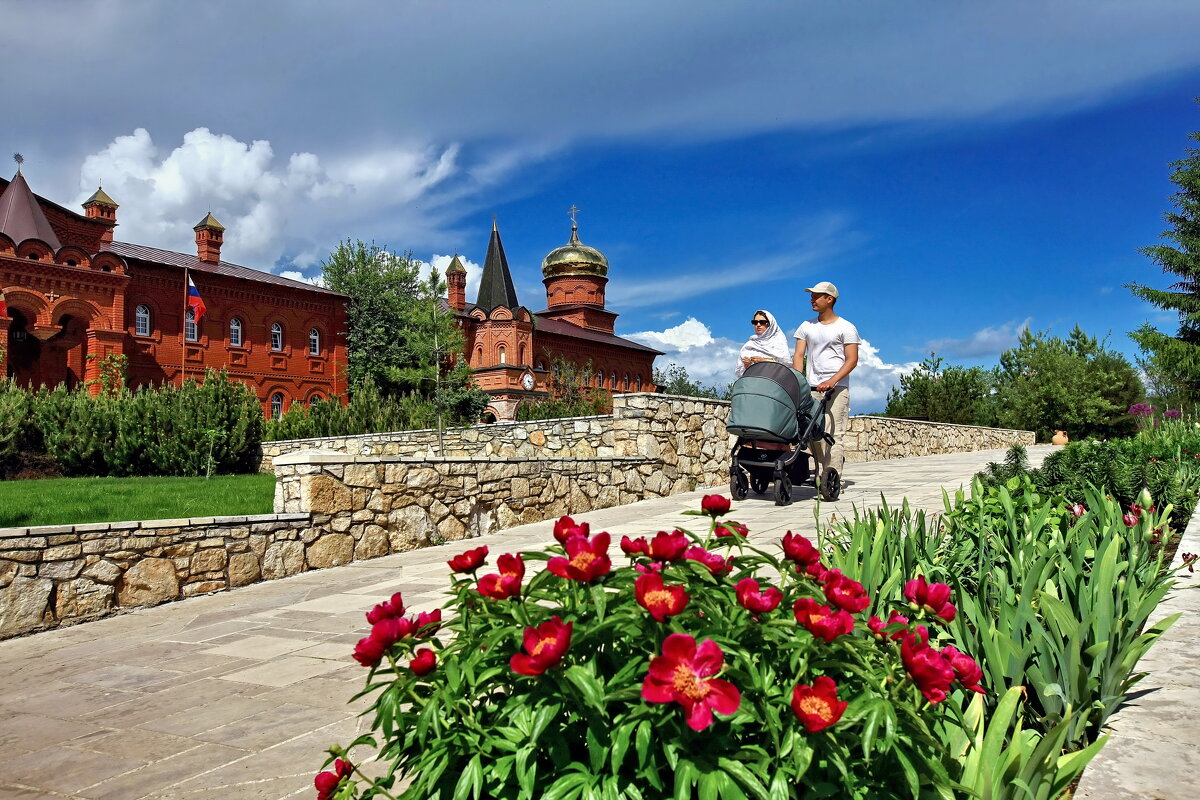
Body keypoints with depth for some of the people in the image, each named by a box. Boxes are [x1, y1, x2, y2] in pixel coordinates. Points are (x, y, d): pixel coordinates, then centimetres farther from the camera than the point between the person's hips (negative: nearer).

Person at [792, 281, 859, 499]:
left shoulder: (846, 328, 5)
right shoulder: (806, 327, 18)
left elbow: (852, 360, -3)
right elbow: (798, 356, 11)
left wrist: (832, 381, -17)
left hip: (836, 388, -5)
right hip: (811, 389, 5)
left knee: (832, 435, -15)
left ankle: (832, 480, -20)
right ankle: (820, 478, 6)